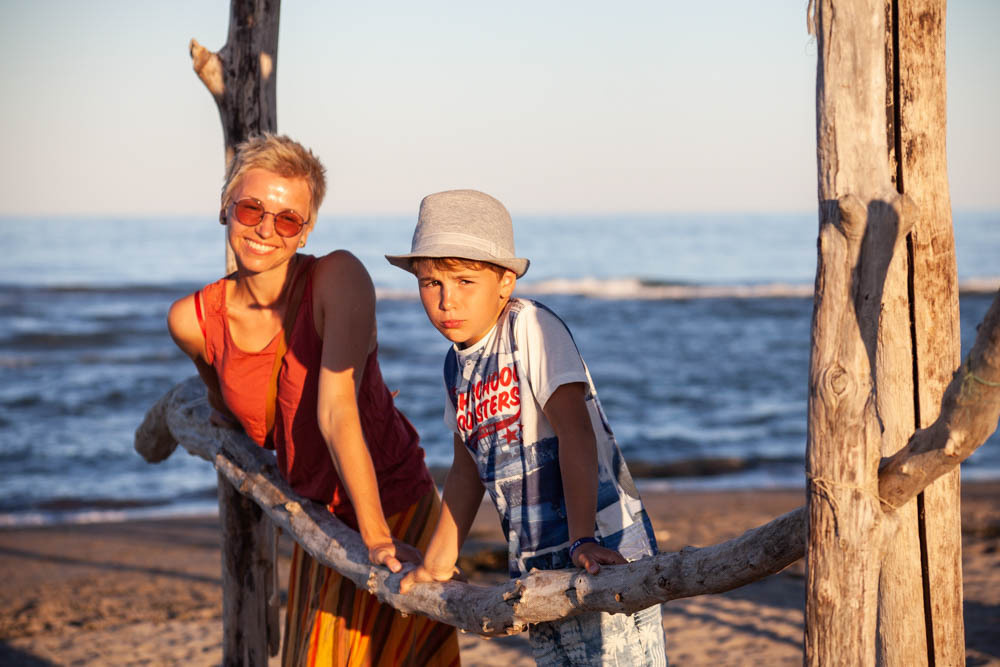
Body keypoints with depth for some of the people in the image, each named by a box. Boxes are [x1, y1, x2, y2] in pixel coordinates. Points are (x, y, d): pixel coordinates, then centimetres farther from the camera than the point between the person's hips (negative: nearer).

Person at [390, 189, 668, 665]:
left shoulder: (531, 327, -12)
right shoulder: (457, 363, 11)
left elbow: (575, 431, -21)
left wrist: (583, 539, -29)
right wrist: (437, 562, 25)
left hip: (601, 553, -7)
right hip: (535, 564, 7)